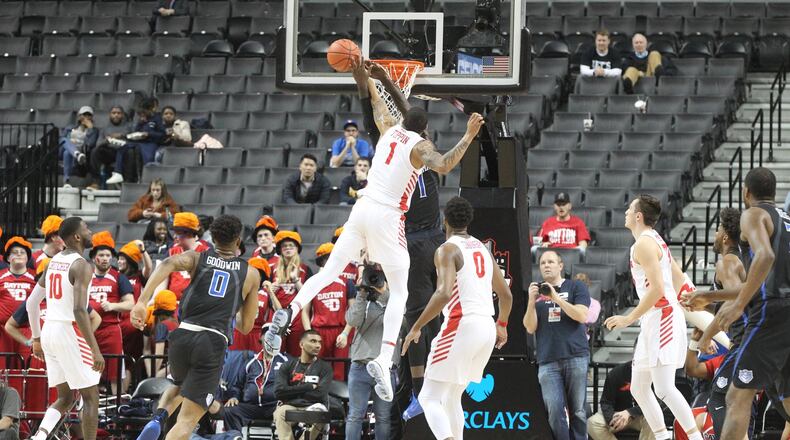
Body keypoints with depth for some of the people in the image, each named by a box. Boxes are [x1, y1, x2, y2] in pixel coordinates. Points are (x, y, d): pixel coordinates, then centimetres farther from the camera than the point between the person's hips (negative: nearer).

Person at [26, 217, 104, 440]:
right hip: (70, 332, -8)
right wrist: (95, 349, -23)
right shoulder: (81, 266, -13)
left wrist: (36, 338, 24)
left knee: (65, 397, 15)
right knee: (91, 397, 4)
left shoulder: (53, 262, 12)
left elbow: (31, 302, 15)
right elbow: (79, 310, -23)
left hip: (49, 330, 8)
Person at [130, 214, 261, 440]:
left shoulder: (197, 258, 13)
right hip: (214, 343, -2)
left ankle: (158, 419, 5)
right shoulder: (251, 274, 14)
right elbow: (246, 326, 17)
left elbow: (168, 264, -11)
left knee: (179, 386, 35)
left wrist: (142, 301, -19)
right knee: (188, 419, -2)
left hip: (183, 335, 2)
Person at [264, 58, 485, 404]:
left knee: (329, 273, 12)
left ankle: (288, 313, -14)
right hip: (388, 216, -5)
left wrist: (365, 76, 45)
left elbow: (379, 106, 31)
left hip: (362, 207, 5)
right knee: (399, 293, 1)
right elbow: (443, 165, -25)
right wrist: (468, 137, -22)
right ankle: (384, 360, -17)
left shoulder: (390, 129, 12)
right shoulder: (419, 146, -5)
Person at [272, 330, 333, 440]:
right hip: (289, 406, 1)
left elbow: (321, 394, -5)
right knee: (281, 413, -34)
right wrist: (308, 387, -3)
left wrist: (293, 391, 2)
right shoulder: (288, 366, 12)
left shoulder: (324, 368, 10)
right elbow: (279, 392, -3)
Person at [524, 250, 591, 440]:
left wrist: (556, 298, -12)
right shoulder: (536, 291, 17)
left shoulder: (576, 287, 9)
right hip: (547, 360, 2)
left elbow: (582, 316, -5)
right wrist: (531, 302, -6)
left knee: (577, 410, -2)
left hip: (576, 357, -2)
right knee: (555, 412, -9)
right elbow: (530, 328, 10)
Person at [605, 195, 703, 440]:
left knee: (664, 389, -15)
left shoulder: (644, 244, -13)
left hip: (661, 318, -11)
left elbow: (657, 288, -22)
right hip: (654, 322, 11)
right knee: (639, 388, 12)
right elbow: (679, 279, 26)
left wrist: (630, 318, -18)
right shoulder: (656, 240, 18)